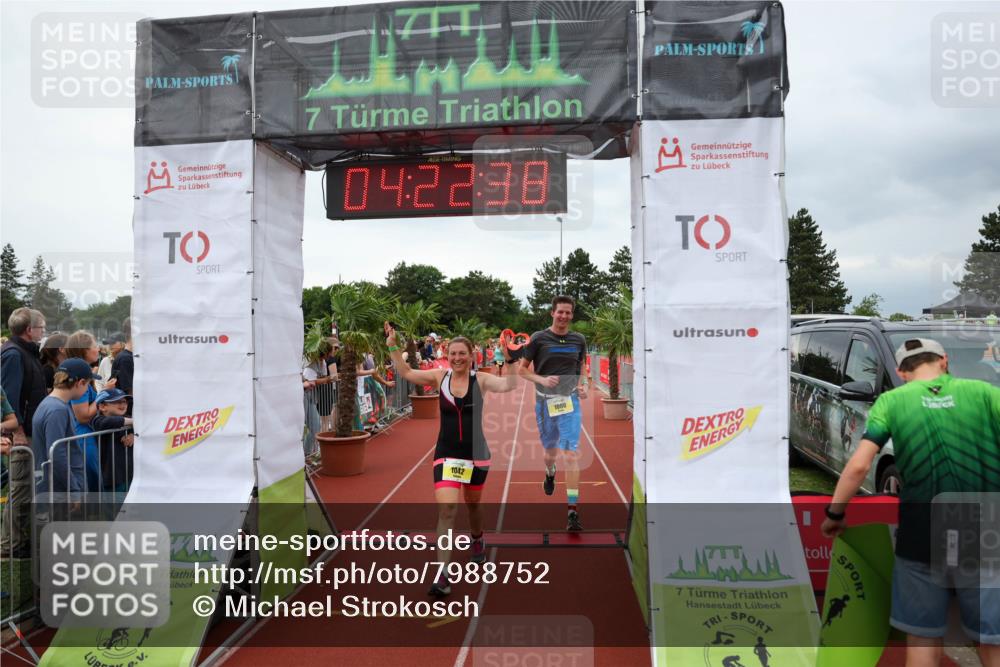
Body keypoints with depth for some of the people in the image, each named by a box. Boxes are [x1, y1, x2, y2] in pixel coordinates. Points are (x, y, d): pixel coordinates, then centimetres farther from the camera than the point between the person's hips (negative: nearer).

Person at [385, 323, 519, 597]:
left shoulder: (480, 379, -7)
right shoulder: (440, 376, -2)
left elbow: (508, 385, -24)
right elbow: (407, 373, -1)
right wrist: (393, 347, -10)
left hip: (476, 454, 0)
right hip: (446, 455, 0)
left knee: (473, 504, 20)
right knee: (445, 510, -13)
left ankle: (478, 540, 52)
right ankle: (442, 575, -9)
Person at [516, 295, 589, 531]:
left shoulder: (579, 340, 5)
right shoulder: (538, 338, -4)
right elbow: (522, 369, 0)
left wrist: (583, 385, 1)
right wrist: (542, 379, -16)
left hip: (570, 402, 0)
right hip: (545, 402, 0)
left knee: (571, 454, -11)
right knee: (550, 452, 16)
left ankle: (572, 511, -7)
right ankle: (550, 473, 54)